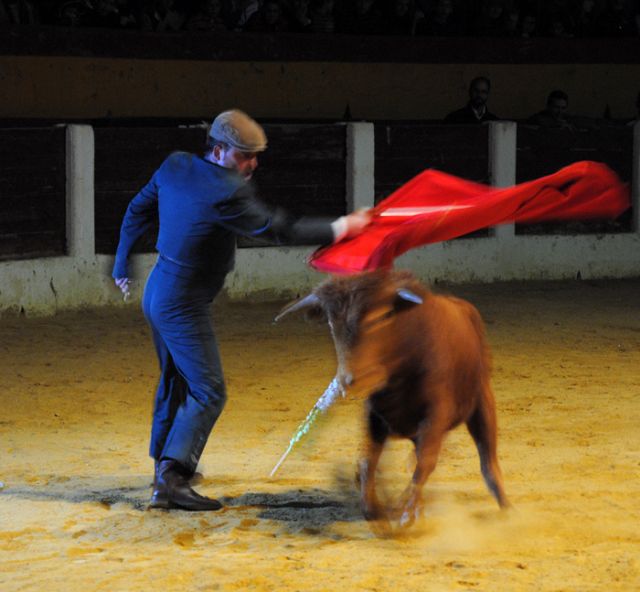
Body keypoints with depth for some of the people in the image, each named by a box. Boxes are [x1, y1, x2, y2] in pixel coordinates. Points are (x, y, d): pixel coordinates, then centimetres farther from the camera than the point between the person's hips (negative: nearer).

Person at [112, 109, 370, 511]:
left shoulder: (175, 167, 0)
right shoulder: (227, 193, -25)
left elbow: (138, 210, 12)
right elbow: (279, 230, -21)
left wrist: (123, 264, 26)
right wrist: (343, 227, -12)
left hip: (157, 293, 9)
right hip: (183, 306, -9)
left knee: (175, 380, 25)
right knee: (208, 392, -9)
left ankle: (165, 460, 40)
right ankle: (171, 479, -20)